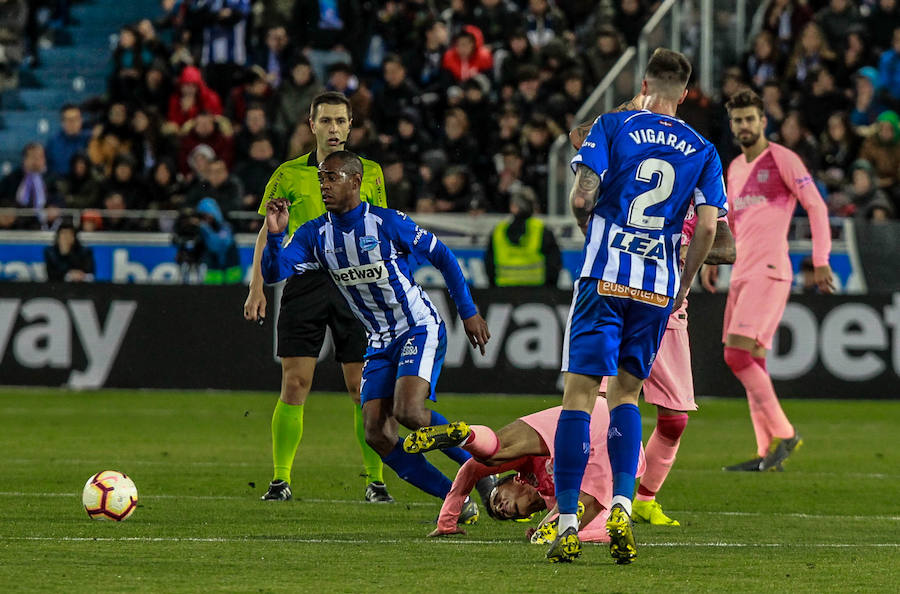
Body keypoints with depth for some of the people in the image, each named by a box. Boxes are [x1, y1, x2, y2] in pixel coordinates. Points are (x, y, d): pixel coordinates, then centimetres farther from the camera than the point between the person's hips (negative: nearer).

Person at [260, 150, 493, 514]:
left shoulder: (388, 222, -13)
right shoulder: (316, 234, 1)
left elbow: (443, 258, -3)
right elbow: (273, 273, -8)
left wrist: (468, 313, -2)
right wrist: (275, 234, -26)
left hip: (420, 330, -6)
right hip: (380, 343, 6)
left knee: (408, 411, -27)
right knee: (377, 435, -8)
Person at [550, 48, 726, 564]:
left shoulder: (613, 125, 2)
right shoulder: (702, 150, 9)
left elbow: (582, 197, -7)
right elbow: (708, 226, 0)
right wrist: (683, 288, 12)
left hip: (605, 276, -3)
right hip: (659, 287, 3)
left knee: (580, 395, -2)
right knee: (626, 395, 16)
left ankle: (568, 523, -10)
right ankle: (622, 507, -3)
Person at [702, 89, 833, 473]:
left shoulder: (781, 159, -3)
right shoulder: (734, 169, 19)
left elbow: (816, 206, -5)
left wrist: (820, 261, -10)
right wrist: (712, 258, 21)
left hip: (769, 271, -8)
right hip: (742, 273, 8)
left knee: (738, 354, -17)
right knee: (750, 361, 3)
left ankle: (783, 434, -9)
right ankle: (768, 453, 4)